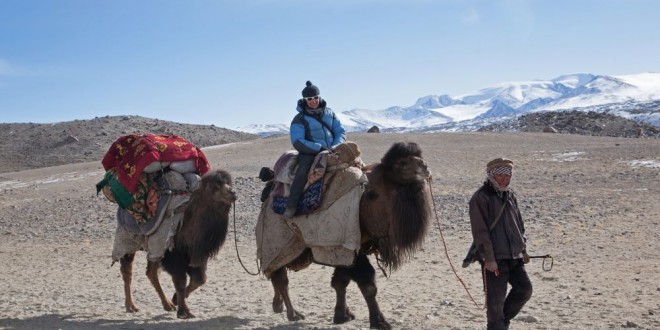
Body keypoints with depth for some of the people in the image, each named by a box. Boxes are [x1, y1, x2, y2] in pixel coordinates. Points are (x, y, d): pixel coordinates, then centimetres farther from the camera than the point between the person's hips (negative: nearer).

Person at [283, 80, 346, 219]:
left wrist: (336, 146, -9)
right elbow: (298, 142, -12)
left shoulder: (329, 113, 13)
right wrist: (320, 148, -18)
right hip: (309, 153, -5)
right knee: (303, 168, -35)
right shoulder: (300, 119, -2)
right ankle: (291, 206, -35)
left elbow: (341, 131, 12)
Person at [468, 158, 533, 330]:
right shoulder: (481, 197, -10)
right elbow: (480, 230, -15)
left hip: (514, 256, 7)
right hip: (494, 259, -7)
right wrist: (488, 258, -19)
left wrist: (523, 249, 19)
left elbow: (519, 224, 23)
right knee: (496, 300, -3)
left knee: (525, 289, 4)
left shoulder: (510, 195, 14)